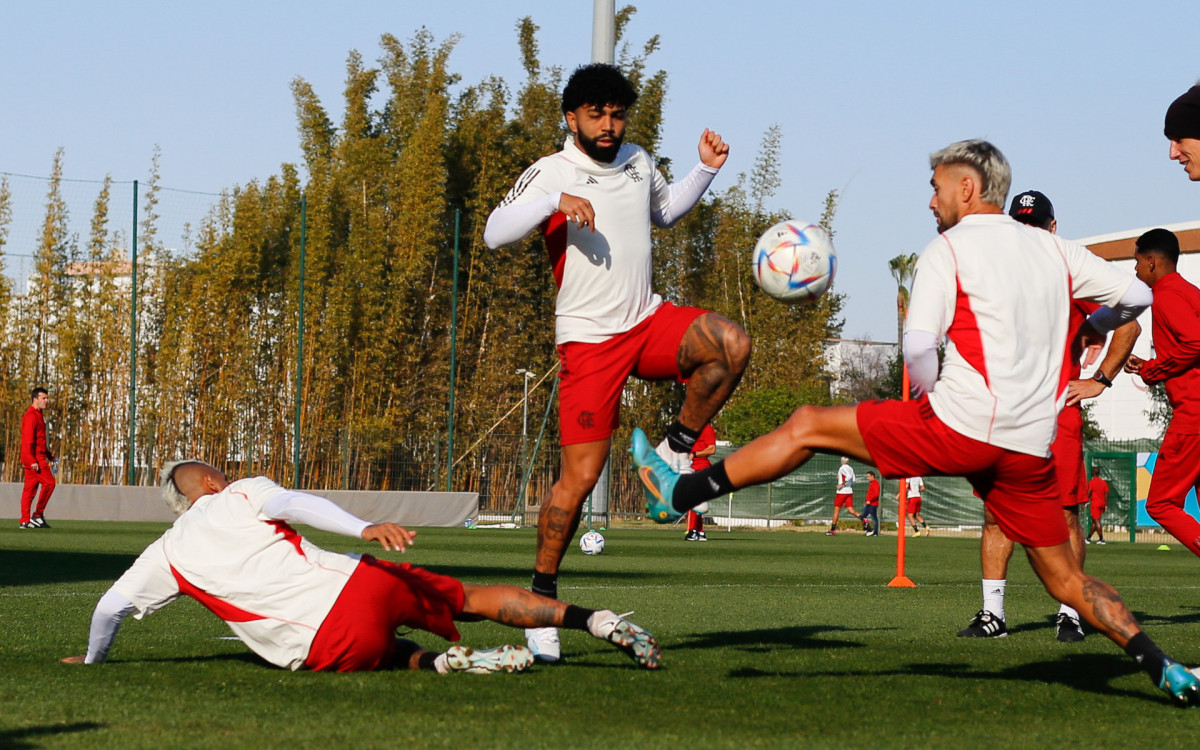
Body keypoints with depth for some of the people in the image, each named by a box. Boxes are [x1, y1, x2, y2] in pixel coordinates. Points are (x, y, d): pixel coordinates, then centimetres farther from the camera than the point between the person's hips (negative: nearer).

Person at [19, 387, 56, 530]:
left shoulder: (38, 416, 21)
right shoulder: (31, 416, -11)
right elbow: (28, 440, -19)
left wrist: (49, 456, 24)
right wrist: (32, 461, -24)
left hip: (39, 458, 10)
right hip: (34, 458, -10)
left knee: (30, 488, 7)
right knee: (49, 482, -13)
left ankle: (25, 521, 6)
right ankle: (38, 514, -9)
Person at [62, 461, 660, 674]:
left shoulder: (167, 557, 16)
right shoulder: (241, 497, 13)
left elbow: (111, 605, 20)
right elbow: (296, 503, -7)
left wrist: (92, 660, 39)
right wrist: (366, 528, -21)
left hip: (330, 646, 0)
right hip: (359, 586, 0)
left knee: (387, 653, 30)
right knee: (476, 599, 18)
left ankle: (441, 662, -7)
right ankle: (596, 621, 4)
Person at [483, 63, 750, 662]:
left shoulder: (638, 162, 11)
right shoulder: (551, 173, -8)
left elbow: (665, 210, 33)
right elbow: (494, 234, -21)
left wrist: (707, 169, 17)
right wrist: (556, 201, -32)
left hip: (648, 323, 5)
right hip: (589, 341, -5)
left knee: (731, 346, -24)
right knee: (579, 477, -9)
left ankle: (675, 452, -4)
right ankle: (542, 593, 6)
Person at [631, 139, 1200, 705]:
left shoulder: (949, 250, -1)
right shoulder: (1056, 251, 15)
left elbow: (918, 349, -11)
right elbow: (1137, 296, 20)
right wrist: (1092, 330, 39)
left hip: (961, 425, -5)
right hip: (1030, 448, 5)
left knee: (807, 426, 7)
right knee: (1065, 578, 14)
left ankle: (680, 493, 10)